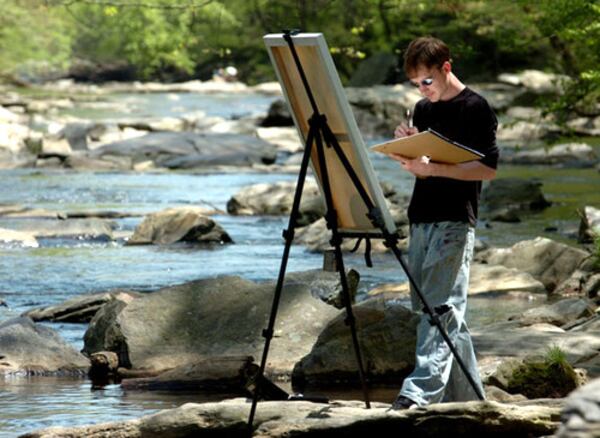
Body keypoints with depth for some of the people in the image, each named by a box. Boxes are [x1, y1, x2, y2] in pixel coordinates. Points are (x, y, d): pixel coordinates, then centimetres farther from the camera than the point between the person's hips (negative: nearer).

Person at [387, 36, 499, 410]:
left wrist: (432, 167, -19)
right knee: (433, 308, 7)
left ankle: (420, 391, -27)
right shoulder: (423, 110, 17)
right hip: (421, 220, 8)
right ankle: (467, 395, 14)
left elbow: (489, 168, -11)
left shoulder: (475, 108, -5)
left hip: (455, 221, -8)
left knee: (440, 307, -16)